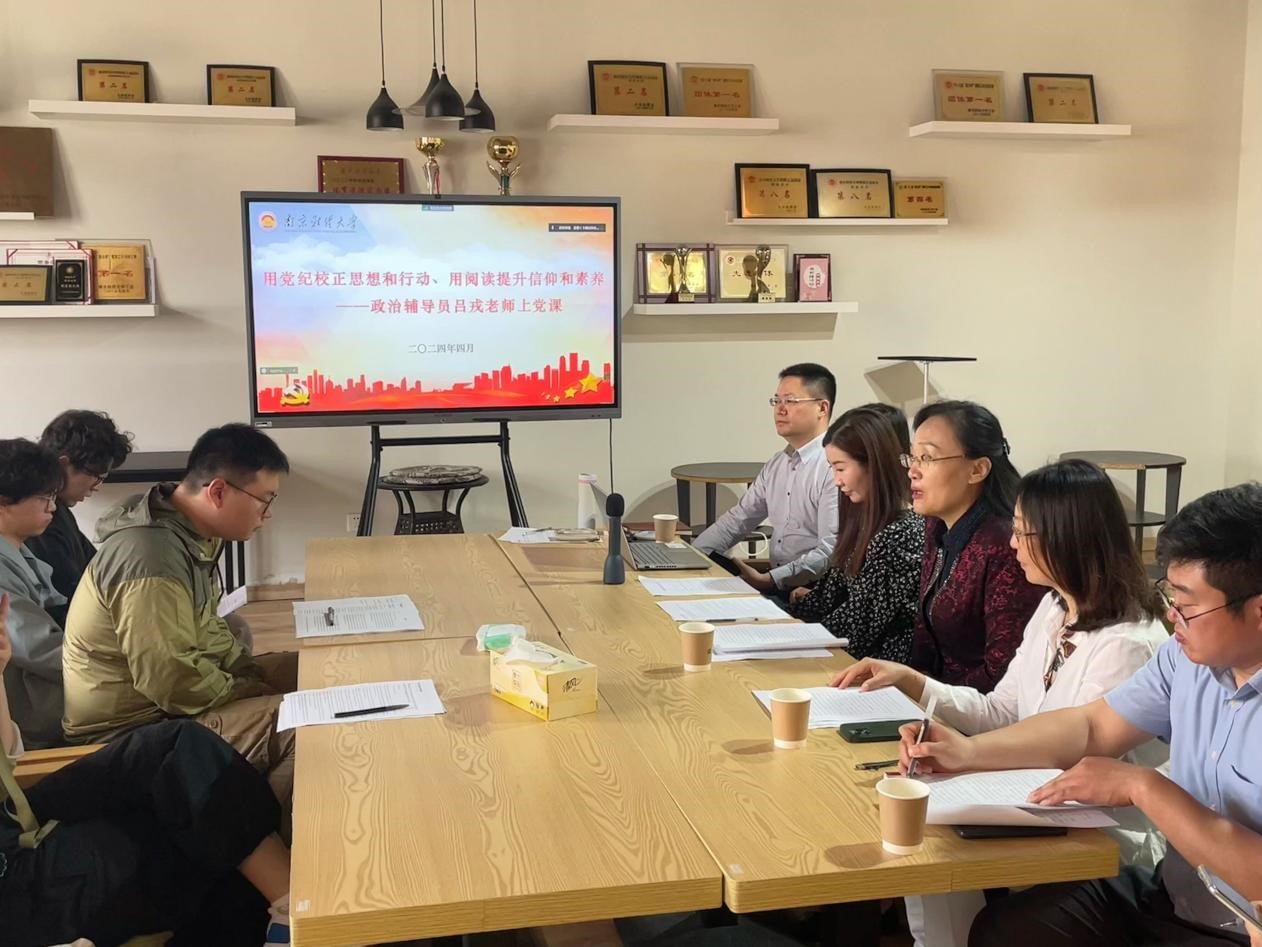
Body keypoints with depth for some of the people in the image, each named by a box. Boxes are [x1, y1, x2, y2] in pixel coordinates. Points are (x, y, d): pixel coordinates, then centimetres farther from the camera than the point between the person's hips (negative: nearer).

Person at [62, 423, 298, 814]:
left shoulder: (190, 532, 2)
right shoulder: (153, 558, -28)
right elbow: (175, 683, -28)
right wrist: (258, 695, -14)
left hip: (163, 689, 10)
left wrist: (256, 676, 2)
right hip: (134, 729, -10)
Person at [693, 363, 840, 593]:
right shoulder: (776, 464, 14)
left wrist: (768, 581, -25)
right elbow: (738, 519, 19)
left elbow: (831, 552, -22)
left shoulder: (835, 466, -15)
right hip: (777, 587, 8)